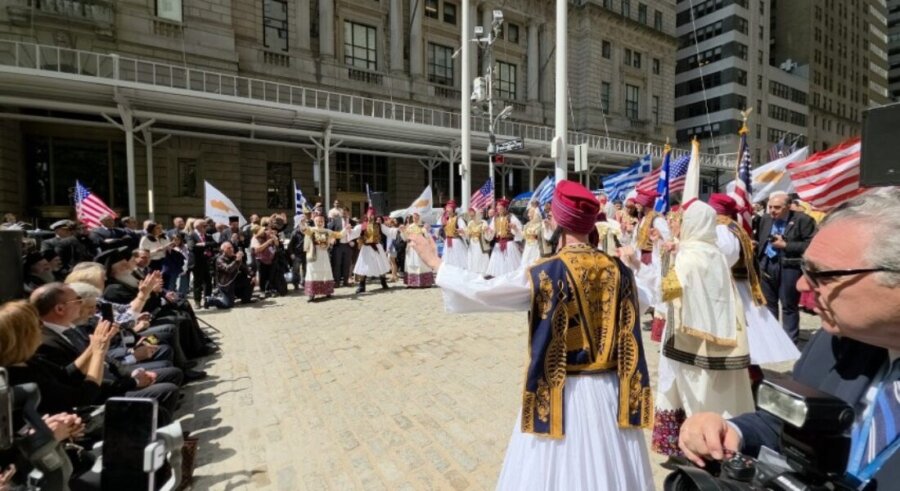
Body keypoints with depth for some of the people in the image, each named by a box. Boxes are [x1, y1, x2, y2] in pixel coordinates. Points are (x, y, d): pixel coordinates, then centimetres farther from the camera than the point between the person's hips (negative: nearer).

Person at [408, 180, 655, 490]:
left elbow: (482, 291, -16)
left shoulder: (545, 274, -19)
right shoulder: (618, 269, -4)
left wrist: (435, 263, -5)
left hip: (562, 392, -4)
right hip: (609, 389, 5)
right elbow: (641, 299, 16)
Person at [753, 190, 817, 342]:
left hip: (789, 267, -6)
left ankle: (790, 340, 16)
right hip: (767, 265, 6)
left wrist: (785, 245, -17)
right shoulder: (765, 220, 10)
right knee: (768, 303, 16)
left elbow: (810, 245, -14)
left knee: (789, 306, 4)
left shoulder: (802, 220, -8)